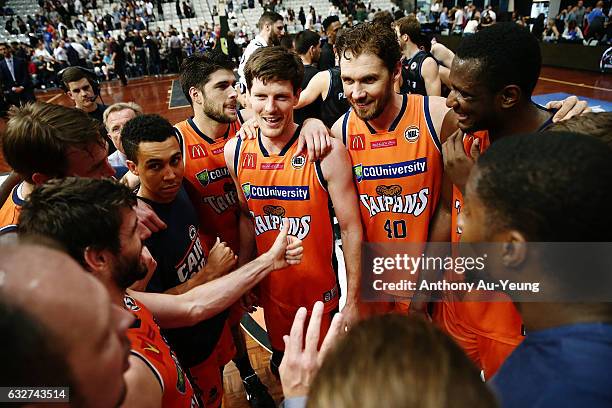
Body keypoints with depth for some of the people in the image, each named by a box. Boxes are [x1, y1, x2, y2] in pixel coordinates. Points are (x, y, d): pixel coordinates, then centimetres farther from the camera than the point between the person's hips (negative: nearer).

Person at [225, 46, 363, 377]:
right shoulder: (235, 151, -8)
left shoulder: (326, 152, -21)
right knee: (282, 367, 26)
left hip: (321, 292, -3)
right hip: (270, 291, 4)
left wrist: (353, 302, -10)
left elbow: (351, 229, -14)